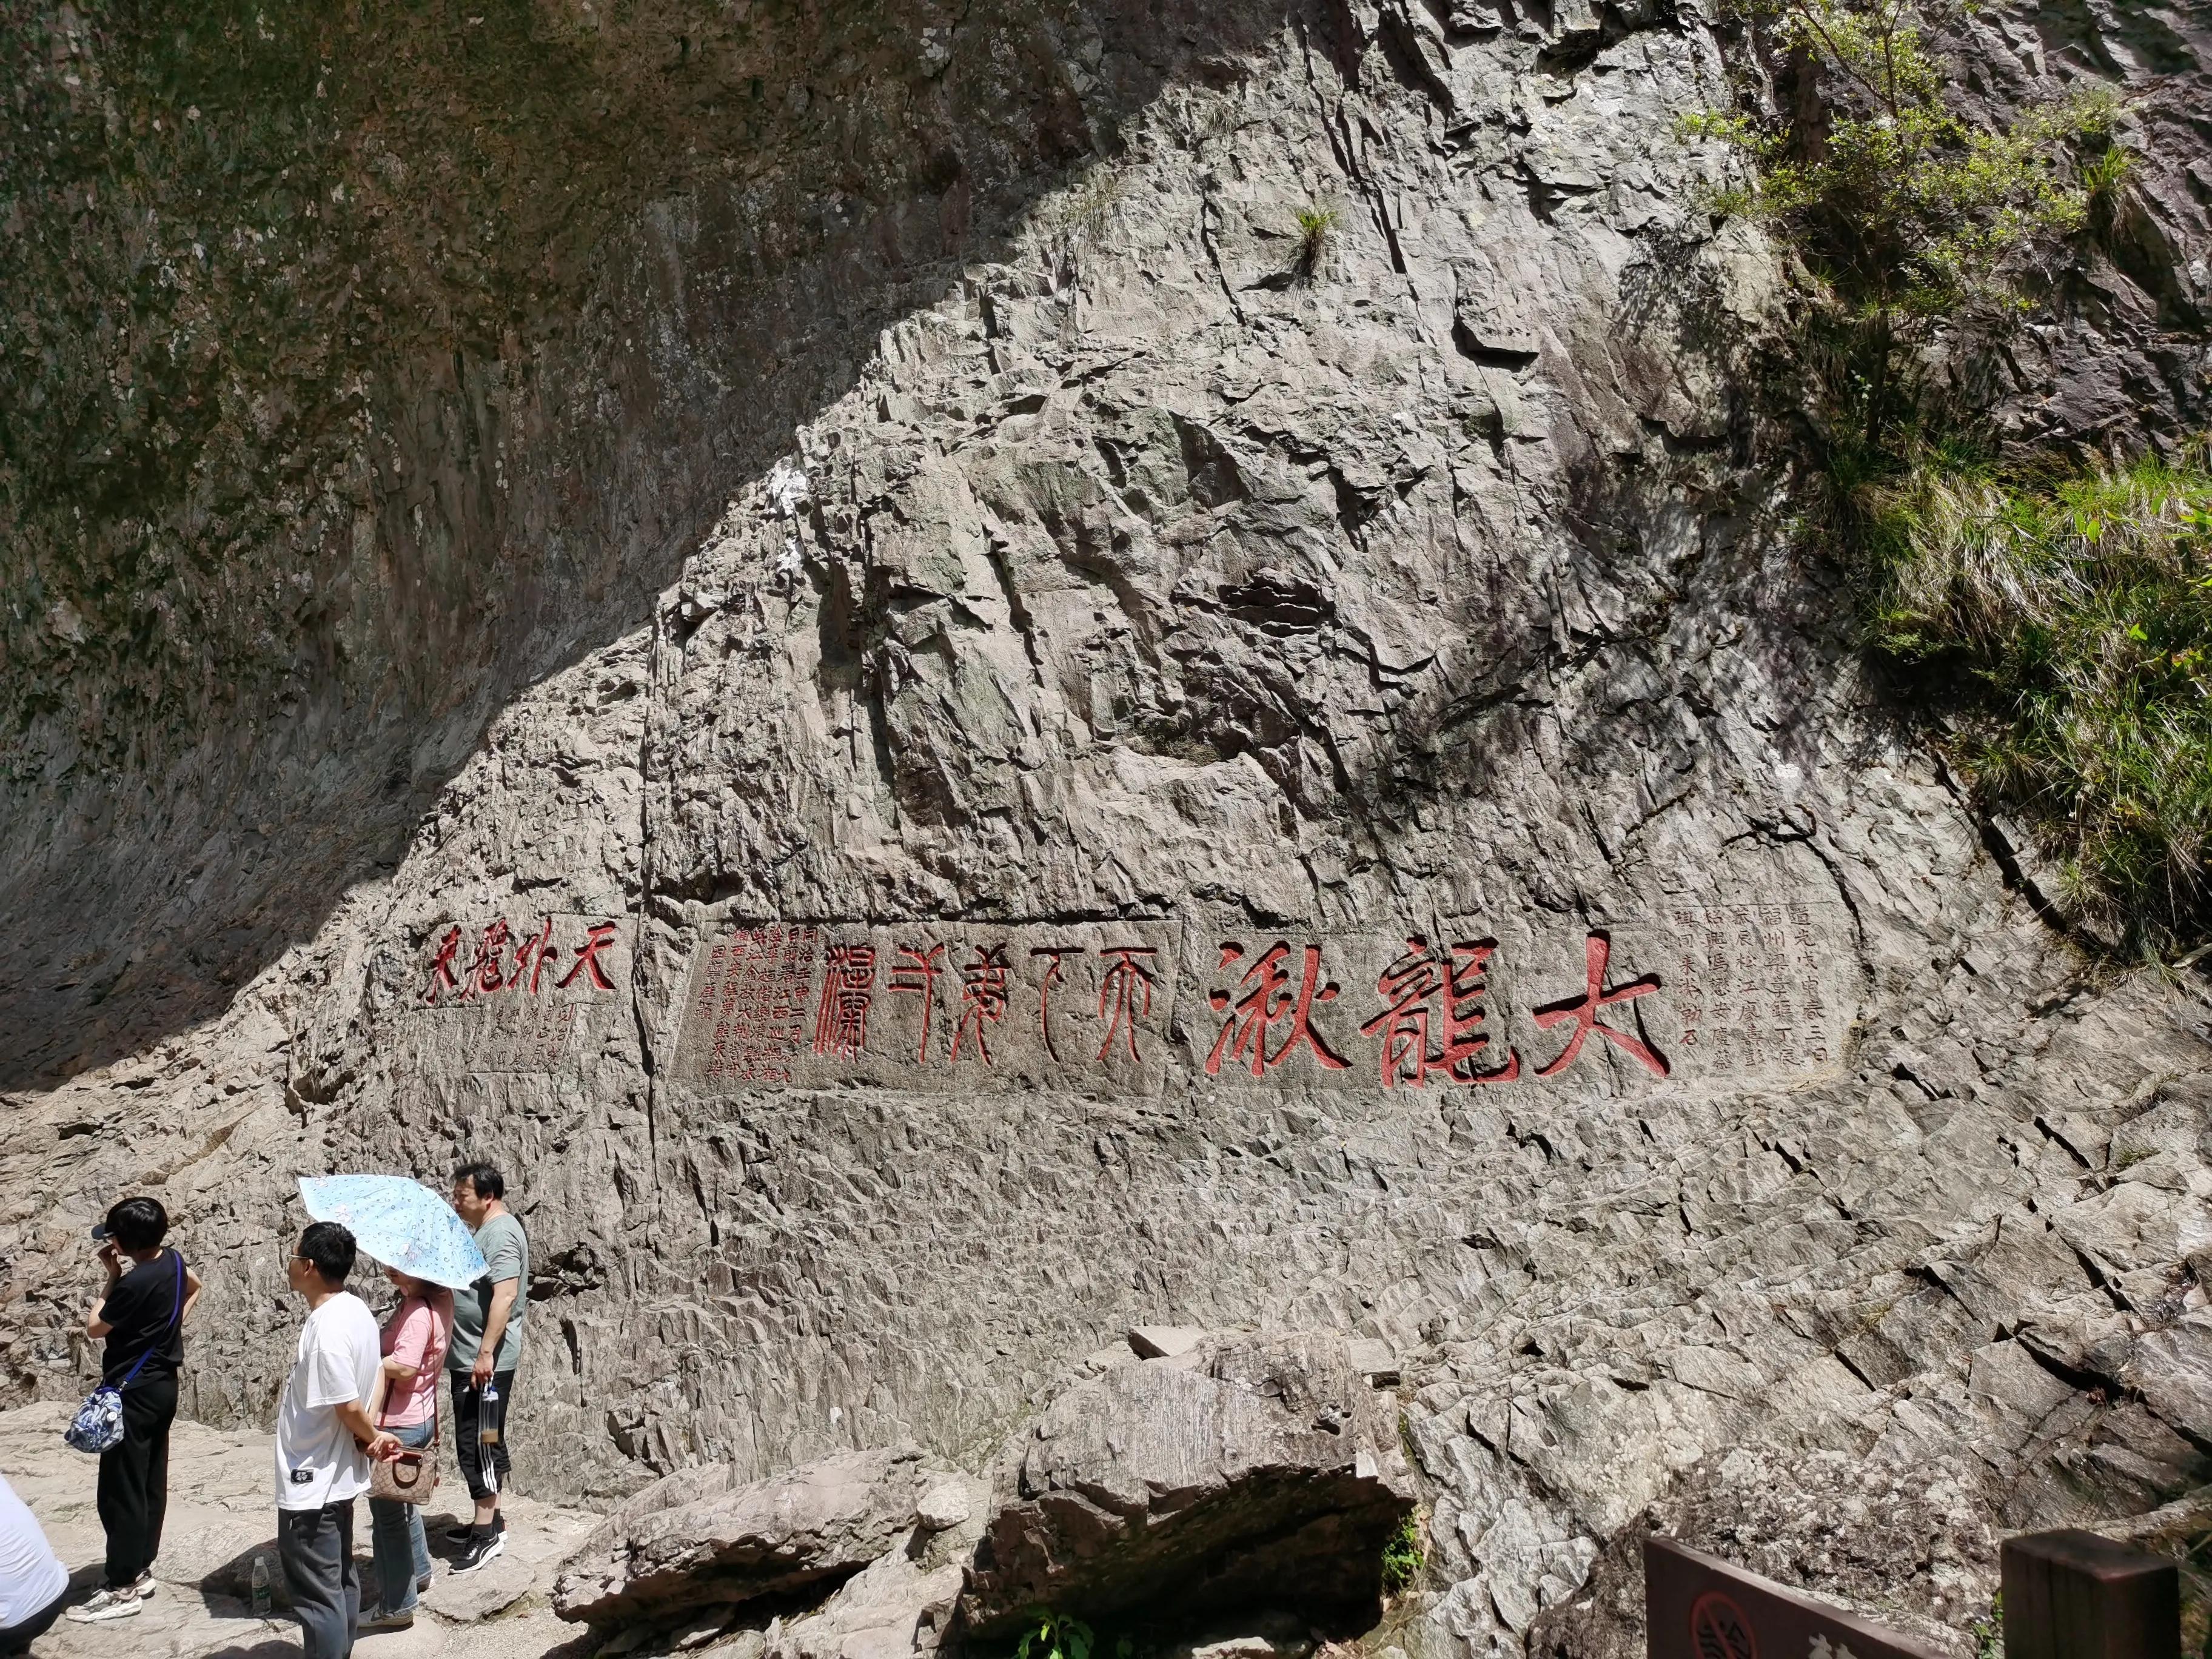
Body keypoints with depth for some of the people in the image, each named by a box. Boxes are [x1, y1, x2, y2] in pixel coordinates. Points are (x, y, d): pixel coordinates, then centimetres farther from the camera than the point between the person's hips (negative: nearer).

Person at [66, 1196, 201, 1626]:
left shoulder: (137, 1282, -25)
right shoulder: (172, 1260, 2)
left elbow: (94, 1327, -10)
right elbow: (194, 1287, 26)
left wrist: (113, 1276, -5)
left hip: (133, 1392, -10)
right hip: (162, 1386, 10)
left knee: (120, 1490, -3)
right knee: (150, 1482, 15)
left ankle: (122, 1589, 1)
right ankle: (140, 1570, 24)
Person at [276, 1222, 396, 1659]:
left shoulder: (326, 1328, -25)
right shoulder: (357, 1309, 4)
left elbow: (348, 1406, -23)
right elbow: (369, 1381, 12)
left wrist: (371, 1436, -5)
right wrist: (369, 1438, 5)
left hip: (310, 1485, -10)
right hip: (338, 1477, 10)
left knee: (318, 1593, 0)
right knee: (340, 1579, 20)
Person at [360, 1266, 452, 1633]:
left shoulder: (418, 1313, -27)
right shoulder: (438, 1300, 0)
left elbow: (404, 1366, -33)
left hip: (398, 1425, -10)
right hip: (419, 1419, 10)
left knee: (387, 1511, 4)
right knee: (401, 1499, 29)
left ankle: (396, 1606, 14)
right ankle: (418, 1572, 46)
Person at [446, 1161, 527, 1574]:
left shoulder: (501, 1233, -16)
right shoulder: (486, 1231, 17)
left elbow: (505, 1296, -25)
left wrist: (485, 1354, -27)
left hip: (486, 1361, -11)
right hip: (469, 1358, 11)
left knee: (478, 1441, -7)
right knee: (478, 1441, 16)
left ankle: (488, 1532, -1)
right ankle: (489, 1521, 25)